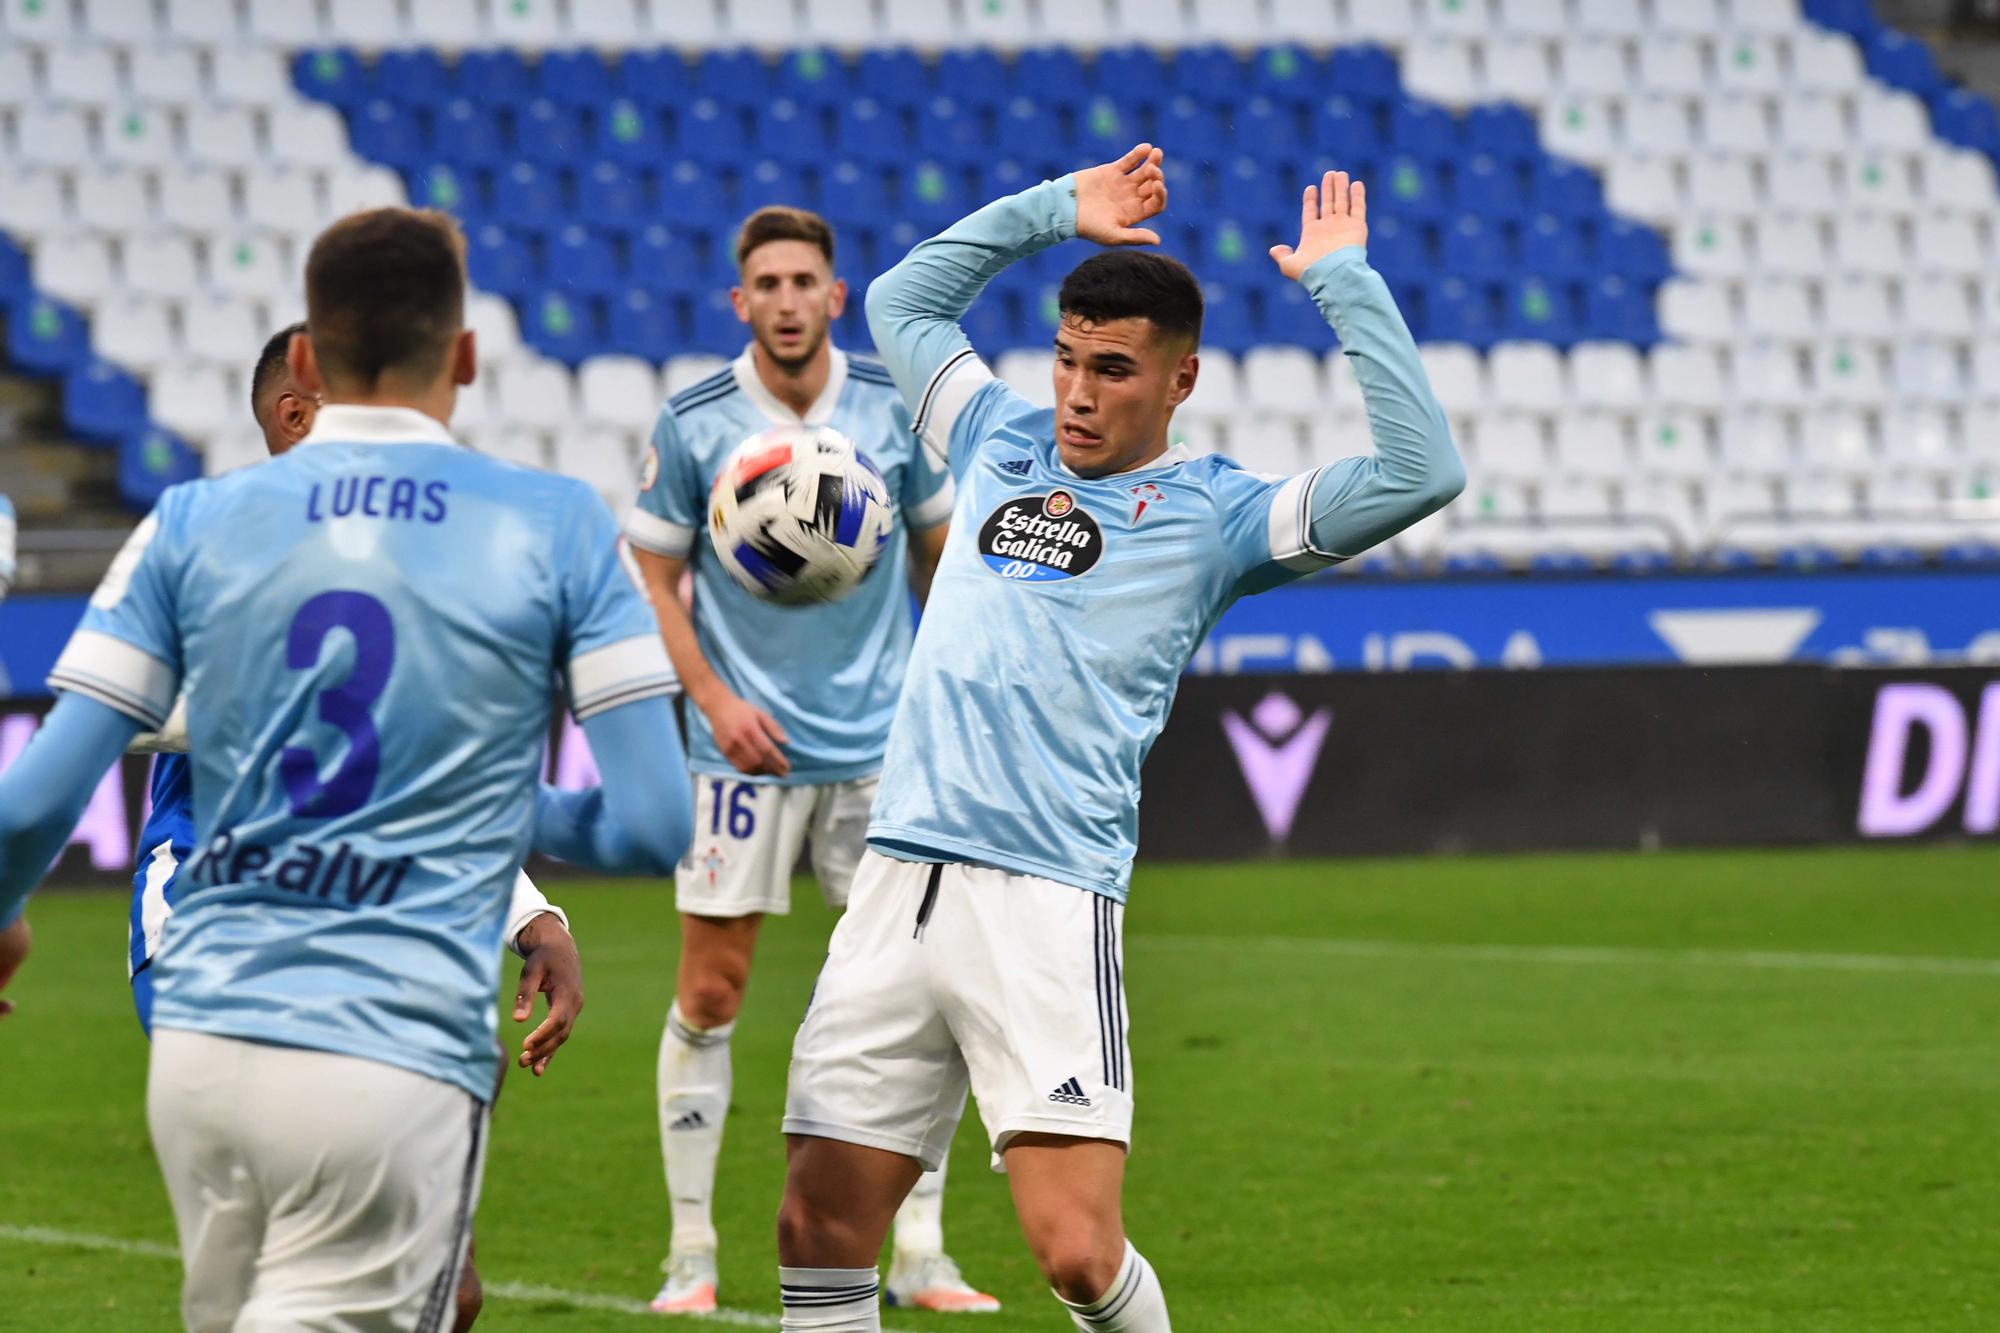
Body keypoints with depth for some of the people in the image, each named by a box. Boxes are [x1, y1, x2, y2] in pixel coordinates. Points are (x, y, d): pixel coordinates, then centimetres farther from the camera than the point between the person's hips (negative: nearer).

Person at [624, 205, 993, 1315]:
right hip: (749, 743, -2)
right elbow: (655, 578, 2)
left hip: (881, 740, 2)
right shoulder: (692, 424, -5)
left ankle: (920, 1257, 7)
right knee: (710, 992, -2)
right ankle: (690, 1254, 7)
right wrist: (714, 699, -9)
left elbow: (936, 548, 15)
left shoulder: (893, 408, 1)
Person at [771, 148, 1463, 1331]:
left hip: (1049, 903, -5)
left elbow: (1422, 472, -8)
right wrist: (1055, 210, 28)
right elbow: (900, 301, 36)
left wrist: (1343, 285, -3)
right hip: (899, 880, 5)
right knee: (819, 1236, 0)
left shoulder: (1213, 513, 5)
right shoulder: (1002, 443, 19)